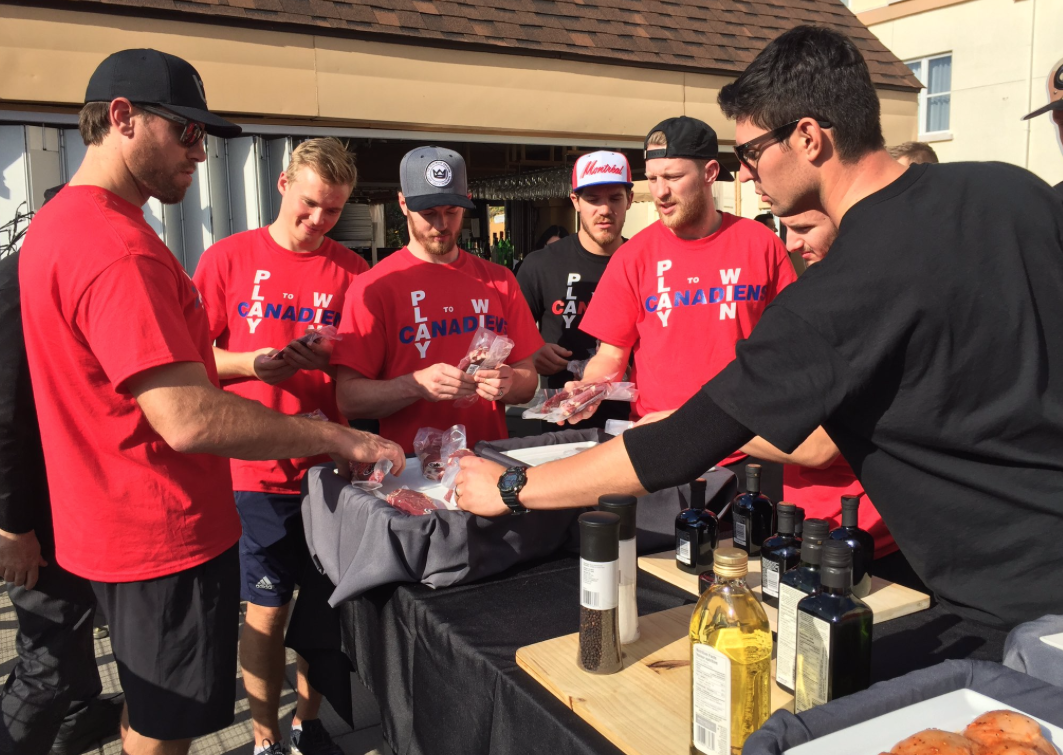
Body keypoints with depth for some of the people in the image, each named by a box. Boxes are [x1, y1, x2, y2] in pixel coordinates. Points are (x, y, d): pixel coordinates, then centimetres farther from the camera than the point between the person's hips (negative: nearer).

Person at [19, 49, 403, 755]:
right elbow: (189, 419, -32)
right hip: (166, 537, -10)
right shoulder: (118, 247, -25)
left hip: (115, 528, 10)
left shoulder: (56, 223, 10)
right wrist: (342, 439, -24)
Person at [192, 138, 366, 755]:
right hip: (255, 469, -2)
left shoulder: (351, 270, 4)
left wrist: (327, 358, -14)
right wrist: (250, 364, -15)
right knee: (267, 609, 7)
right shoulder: (229, 257, 1)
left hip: (329, 466, 2)